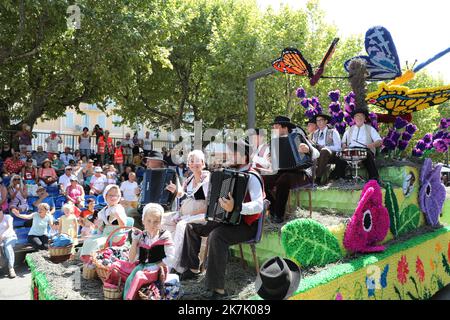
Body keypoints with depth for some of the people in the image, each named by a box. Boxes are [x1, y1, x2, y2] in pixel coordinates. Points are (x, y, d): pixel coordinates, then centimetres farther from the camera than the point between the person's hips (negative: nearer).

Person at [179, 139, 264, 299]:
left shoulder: (251, 177, -17)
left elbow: (258, 206, -33)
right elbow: (214, 199, 22)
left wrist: (235, 208, -45)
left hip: (245, 225, -9)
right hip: (228, 219, 9)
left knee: (216, 236, -36)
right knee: (192, 226, 7)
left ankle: (218, 288, -29)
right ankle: (193, 268, 18)